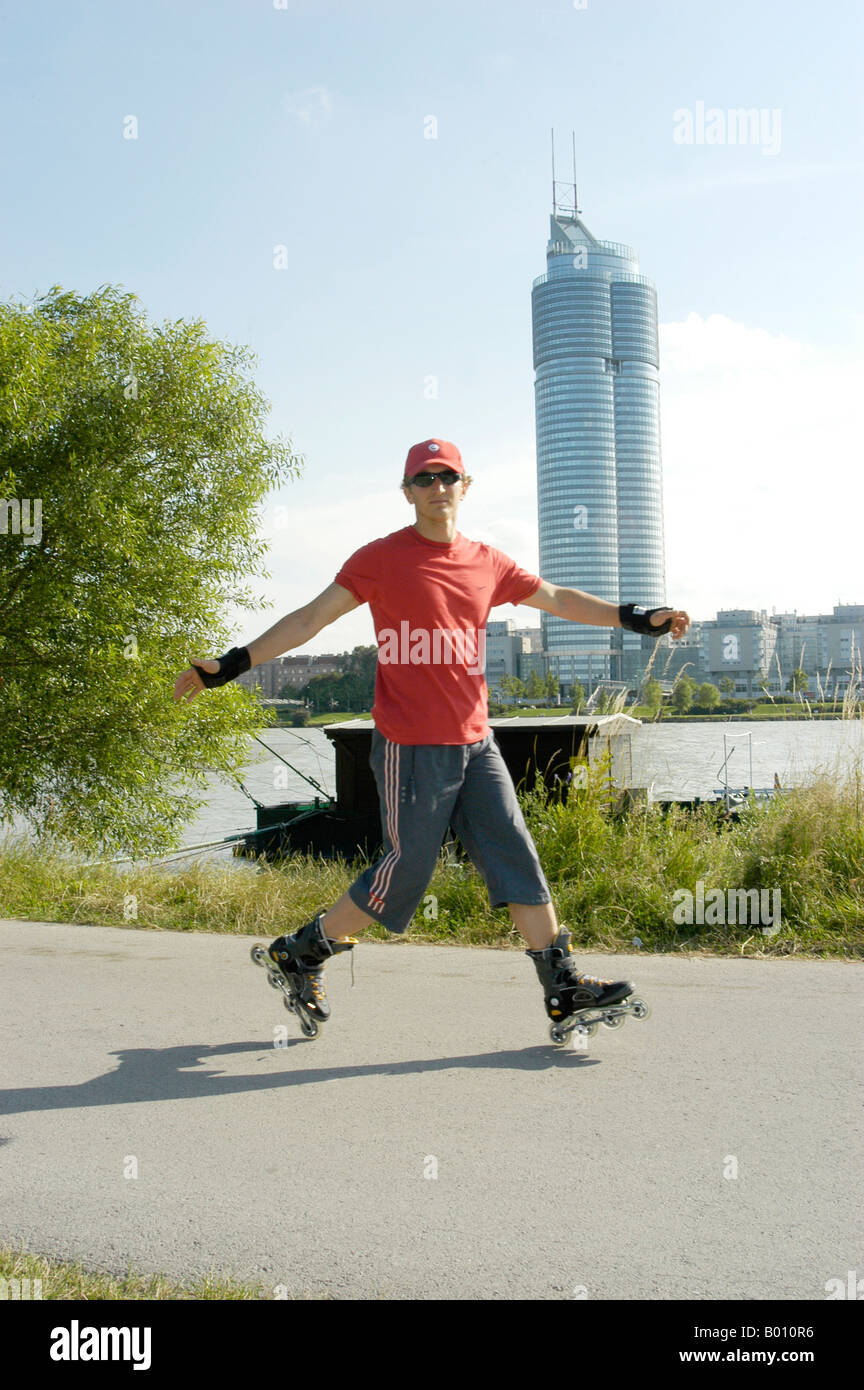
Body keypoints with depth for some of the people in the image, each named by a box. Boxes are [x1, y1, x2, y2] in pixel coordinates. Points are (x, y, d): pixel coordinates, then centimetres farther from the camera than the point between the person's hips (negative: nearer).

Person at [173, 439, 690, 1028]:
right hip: (412, 747, -5)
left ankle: (563, 986, 11)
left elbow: (558, 599, 21)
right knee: (407, 869, -1)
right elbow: (312, 617, -6)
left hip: (475, 743, 6)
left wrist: (639, 619, 19)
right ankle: (300, 954, 18)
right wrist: (232, 664, -14)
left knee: (517, 857, 4)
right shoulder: (381, 558, -4)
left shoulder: (488, 562, 11)